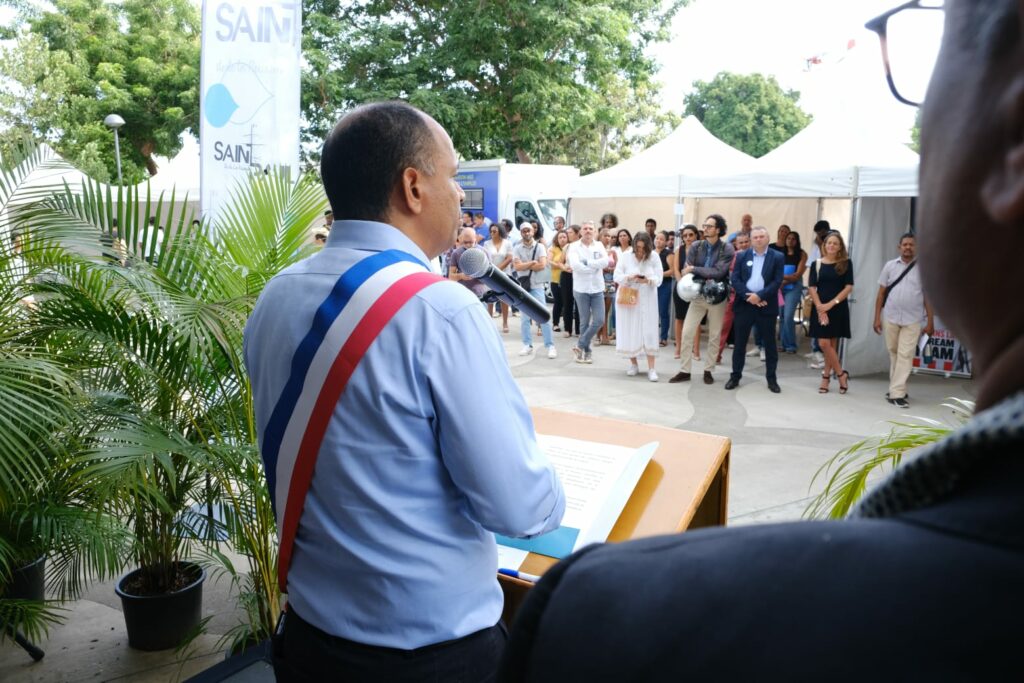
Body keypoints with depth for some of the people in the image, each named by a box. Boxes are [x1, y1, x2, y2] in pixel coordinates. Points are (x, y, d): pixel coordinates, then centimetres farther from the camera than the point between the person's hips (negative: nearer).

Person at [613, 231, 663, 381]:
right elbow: (617, 276, -6)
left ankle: (651, 368, -1)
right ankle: (633, 364, 20)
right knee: (629, 332, 4)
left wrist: (648, 280, -28)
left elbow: (659, 279, -8)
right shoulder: (625, 256, -4)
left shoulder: (654, 257, -5)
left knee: (649, 332, -4)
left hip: (647, 300, -1)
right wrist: (629, 277, -25)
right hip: (628, 299, 1)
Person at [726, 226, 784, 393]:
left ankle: (771, 378, 16)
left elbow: (777, 281, -6)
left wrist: (759, 296, -17)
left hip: (766, 306, -1)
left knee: (770, 343, 6)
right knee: (739, 342, 6)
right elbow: (735, 279, -2)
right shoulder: (742, 256, 6)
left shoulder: (777, 257, 2)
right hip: (744, 304, 1)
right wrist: (748, 296, -15)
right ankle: (735, 376, 15)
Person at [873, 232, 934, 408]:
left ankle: (896, 393, -6)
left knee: (905, 356, -6)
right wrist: (877, 318, 3)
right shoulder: (890, 266, 5)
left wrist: (930, 322, 0)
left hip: (912, 320, -2)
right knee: (893, 354, 10)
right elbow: (881, 293, 7)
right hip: (891, 318, 2)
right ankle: (898, 388, 22)